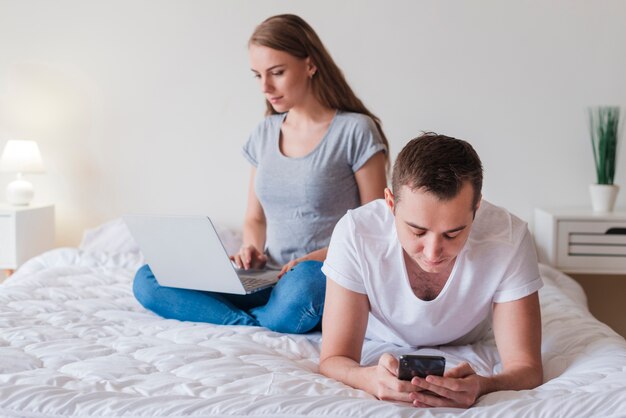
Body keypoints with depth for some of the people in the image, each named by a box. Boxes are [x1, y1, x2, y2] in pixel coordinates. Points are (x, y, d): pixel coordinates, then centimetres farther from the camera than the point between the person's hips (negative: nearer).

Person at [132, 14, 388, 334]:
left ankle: (243, 323, -12)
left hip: (325, 278, -5)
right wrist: (252, 250, -2)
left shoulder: (355, 130, -5)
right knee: (147, 281, -11)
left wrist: (319, 257, -18)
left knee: (303, 283, -43)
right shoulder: (264, 134, 13)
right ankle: (259, 324, -21)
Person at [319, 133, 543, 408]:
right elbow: (333, 359, -37)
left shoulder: (509, 238, -39)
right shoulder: (356, 234, -40)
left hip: (465, 345, 2)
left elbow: (526, 367, -38)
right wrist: (371, 379, -62)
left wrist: (479, 387, -62)